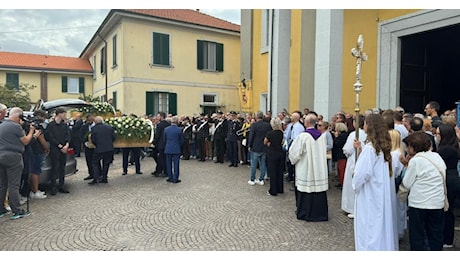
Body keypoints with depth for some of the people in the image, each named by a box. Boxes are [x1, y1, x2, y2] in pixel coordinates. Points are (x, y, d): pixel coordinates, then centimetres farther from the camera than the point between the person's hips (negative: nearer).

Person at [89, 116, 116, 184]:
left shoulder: (94, 129, -6)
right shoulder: (109, 127, 2)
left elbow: (93, 140, -3)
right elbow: (113, 137, 2)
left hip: (99, 149, -3)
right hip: (109, 149, 3)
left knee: (95, 162, 11)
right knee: (106, 163, 14)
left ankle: (96, 178, 3)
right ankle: (104, 178, 18)